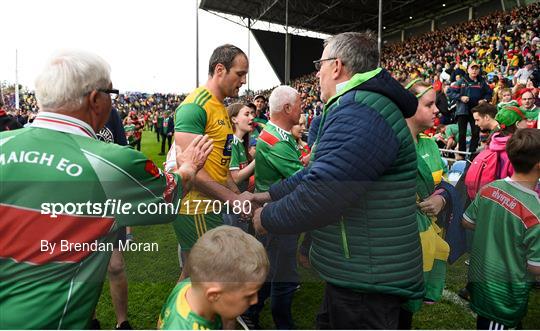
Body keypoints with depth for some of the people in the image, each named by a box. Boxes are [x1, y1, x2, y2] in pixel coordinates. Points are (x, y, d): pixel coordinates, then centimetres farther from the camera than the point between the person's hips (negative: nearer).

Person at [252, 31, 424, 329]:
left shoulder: (360, 113, -26)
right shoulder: (359, 107, 12)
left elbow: (320, 196, -33)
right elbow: (320, 172, 16)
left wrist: (267, 218, -15)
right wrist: (269, 195, 11)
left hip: (368, 282, -10)